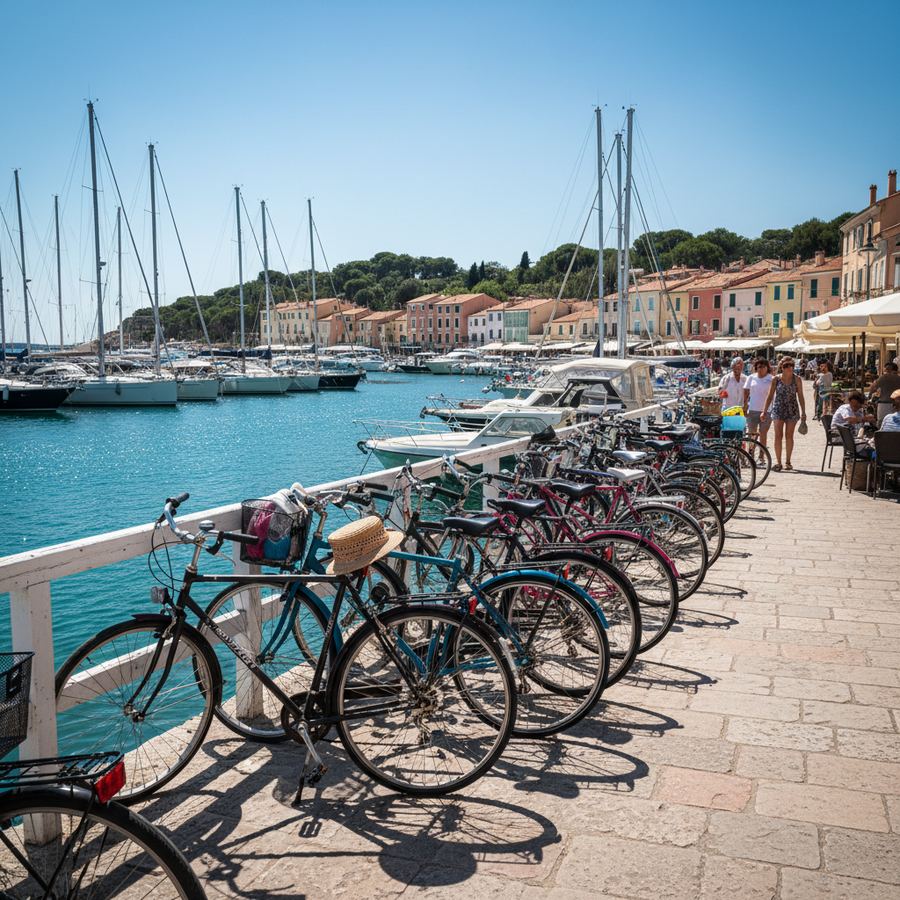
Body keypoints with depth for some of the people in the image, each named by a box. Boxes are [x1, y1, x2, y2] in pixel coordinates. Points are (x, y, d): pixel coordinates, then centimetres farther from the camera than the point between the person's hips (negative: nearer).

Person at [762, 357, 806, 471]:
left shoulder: (796, 379, 2)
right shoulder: (776, 379, 1)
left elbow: (800, 397, 4)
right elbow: (770, 396, 4)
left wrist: (803, 412, 1)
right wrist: (765, 411, 1)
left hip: (792, 410, 1)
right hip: (778, 409, 0)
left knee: (789, 436, 5)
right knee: (778, 435, -5)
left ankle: (788, 461, 14)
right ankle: (778, 461, 0)